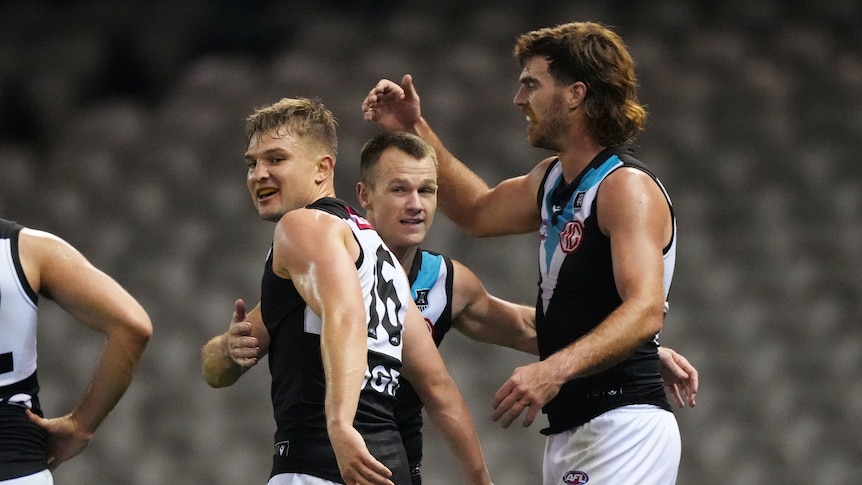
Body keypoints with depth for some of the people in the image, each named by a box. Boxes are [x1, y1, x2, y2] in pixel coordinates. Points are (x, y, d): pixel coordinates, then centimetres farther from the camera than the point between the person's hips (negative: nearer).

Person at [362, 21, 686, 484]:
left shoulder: (627, 187, -13)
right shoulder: (552, 180, 17)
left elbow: (645, 310, -26)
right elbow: (479, 212, 39)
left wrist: (555, 370, -39)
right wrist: (416, 132, 30)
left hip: (623, 429, -10)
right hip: (570, 430, 10)